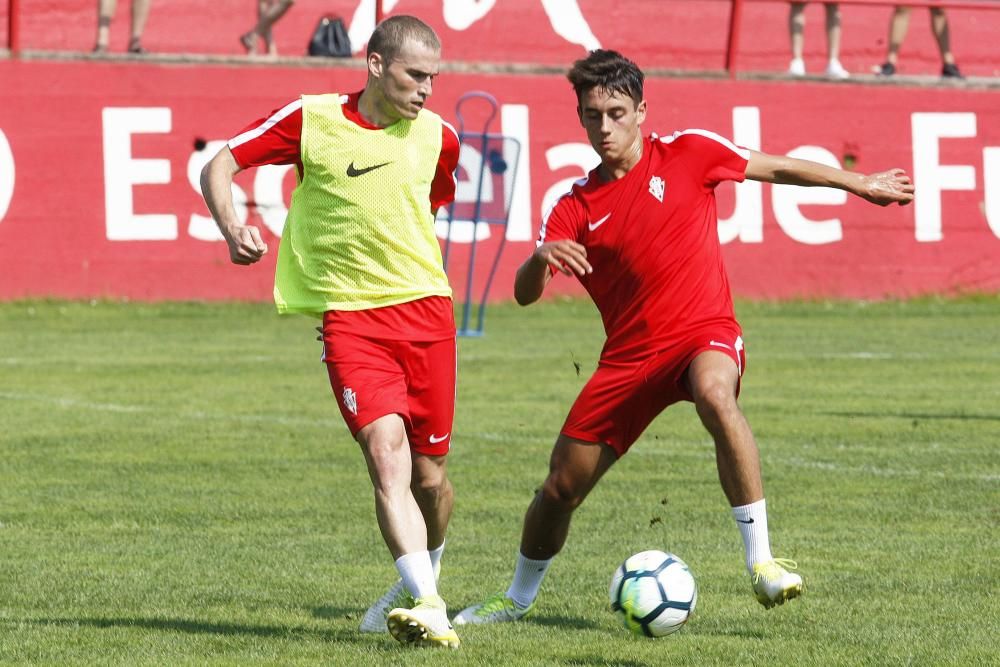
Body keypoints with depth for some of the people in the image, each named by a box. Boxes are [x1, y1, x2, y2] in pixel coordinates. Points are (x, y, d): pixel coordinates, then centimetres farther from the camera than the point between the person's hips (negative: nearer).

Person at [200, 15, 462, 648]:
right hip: (349, 315, -3)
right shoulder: (310, 120, -4)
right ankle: (430, 610, -28)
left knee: (430, 475, 7)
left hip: (426, 306, 3)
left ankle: (423, 582, 36)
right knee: (386, 453, -21)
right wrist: (234, 230, -15)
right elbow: (219, 168, 1)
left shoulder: (437, 136, 5)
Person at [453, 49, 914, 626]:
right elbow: (525, 295, -4)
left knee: (715, 395, -40)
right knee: (561, 487, 6)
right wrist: (540, 259, -27)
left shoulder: (686, 153, -2)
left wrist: (859, 184, 17)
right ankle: (518, 599, 35)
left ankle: (762, 562, -38)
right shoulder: (575, 207, 4)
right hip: (629, 355, 4)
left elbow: (778, 168, 11)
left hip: (704, 332, -3)